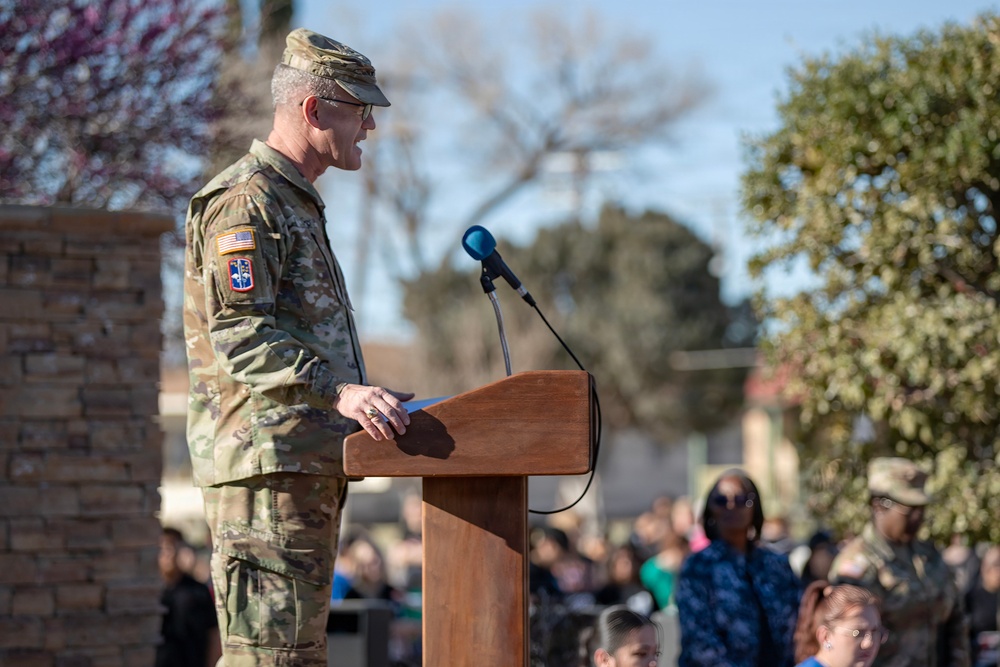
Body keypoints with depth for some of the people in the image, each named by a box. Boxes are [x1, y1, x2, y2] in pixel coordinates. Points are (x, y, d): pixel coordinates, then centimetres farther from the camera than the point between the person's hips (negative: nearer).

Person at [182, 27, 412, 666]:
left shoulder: (300, 203, 25)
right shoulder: (245, 200, -9)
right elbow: (237, 336, -20)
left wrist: (373, 396, 20)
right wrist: (338, 392, -30)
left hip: (312, 465, 11)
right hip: (266, 460, -11)